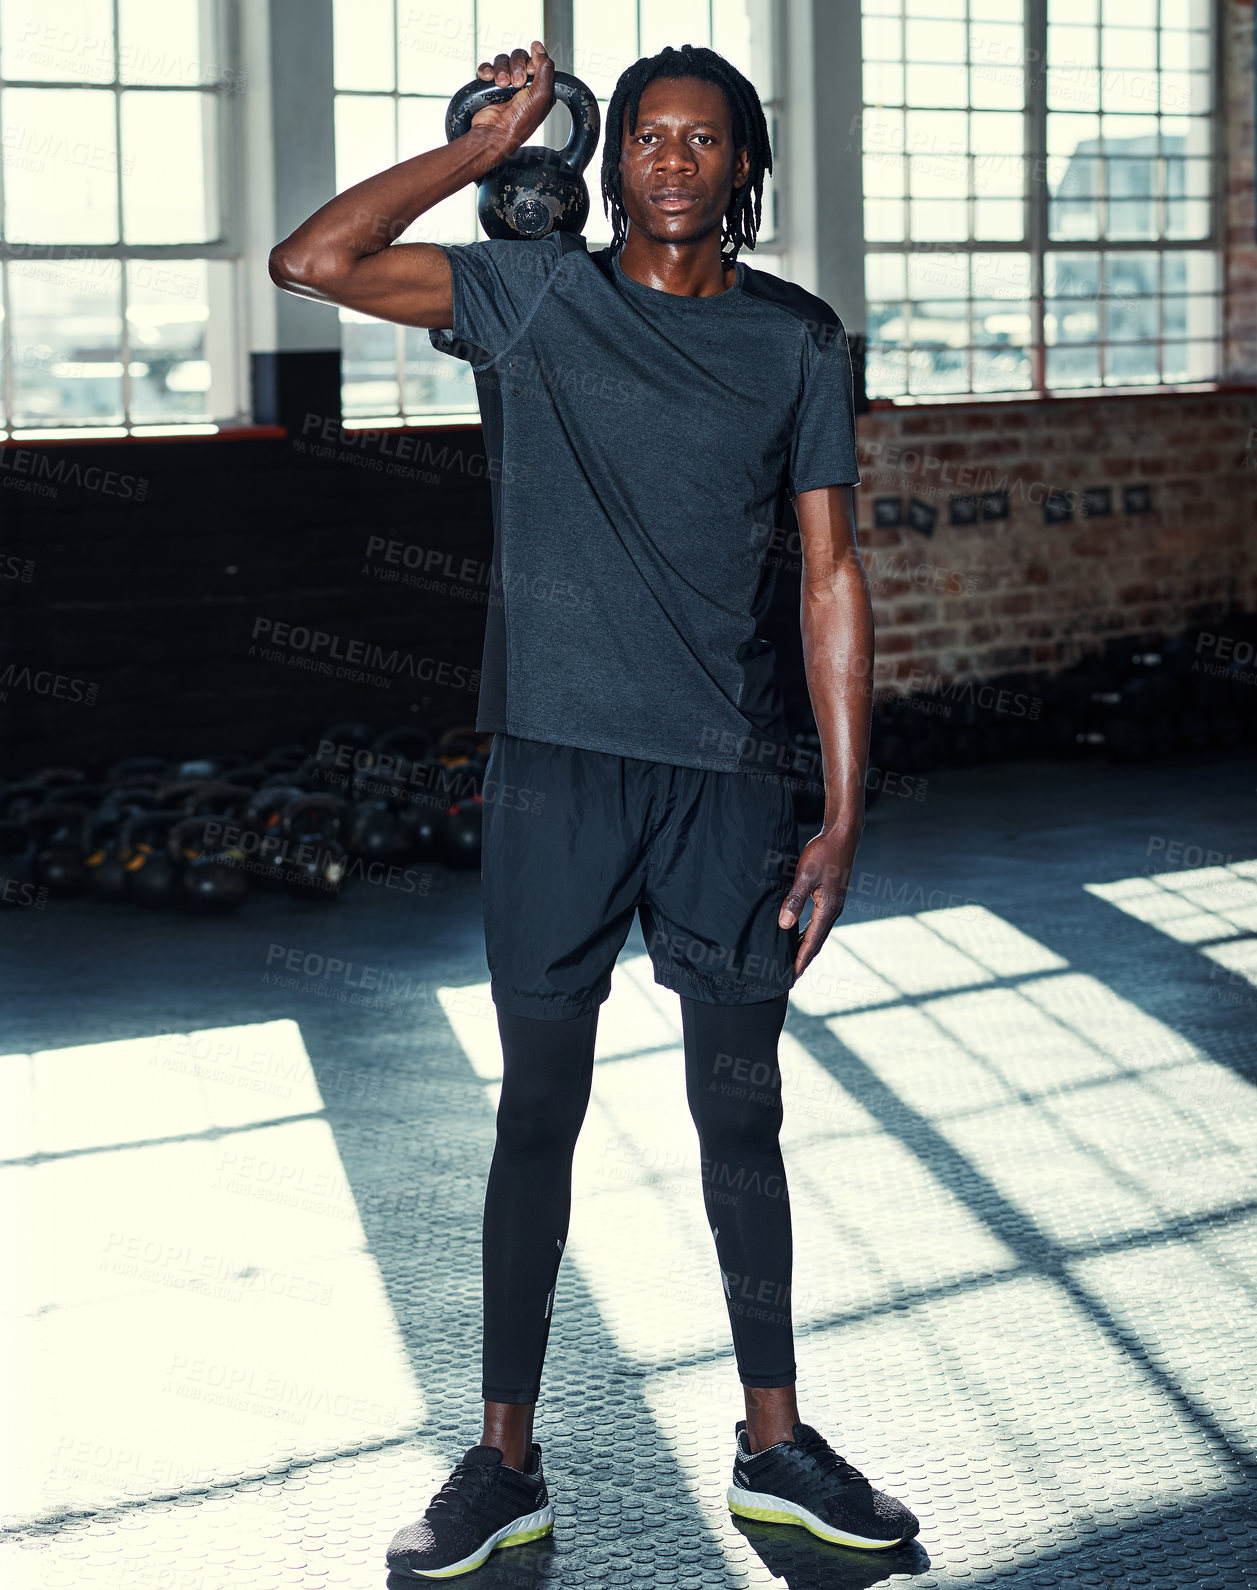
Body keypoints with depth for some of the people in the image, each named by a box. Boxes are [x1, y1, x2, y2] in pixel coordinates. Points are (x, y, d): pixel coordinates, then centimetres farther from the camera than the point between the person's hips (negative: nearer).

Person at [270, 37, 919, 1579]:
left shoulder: (797, 339, 6)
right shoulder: (532, 293, 3)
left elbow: (829, 577, 6)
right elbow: (313, 261, -9)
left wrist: (843, 815, 1)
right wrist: (488, 141, -3)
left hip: (730, 777, 2)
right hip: (558, 765, -1)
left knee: (741, 1115, 9)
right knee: (540, 1110, 4)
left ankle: (772, 1442, 23)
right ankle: (506, 1462, 16)